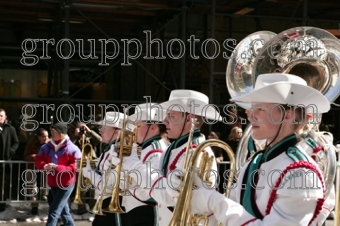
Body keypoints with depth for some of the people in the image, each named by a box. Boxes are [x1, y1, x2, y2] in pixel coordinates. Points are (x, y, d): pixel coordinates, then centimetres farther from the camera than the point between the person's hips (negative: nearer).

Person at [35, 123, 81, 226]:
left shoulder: (72, 149, -14)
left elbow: (76, 167, -18)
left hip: (66, 184, -6)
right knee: (63, 210, 18)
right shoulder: (47, 147, 3)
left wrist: (57, 167, -27)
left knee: (54, 210, -8)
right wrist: (45, 166, -19)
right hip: (53, 183, 6)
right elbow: (38, 160, 4)